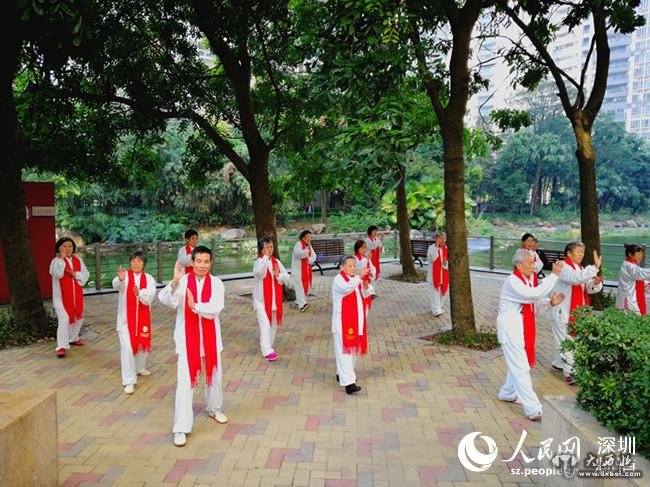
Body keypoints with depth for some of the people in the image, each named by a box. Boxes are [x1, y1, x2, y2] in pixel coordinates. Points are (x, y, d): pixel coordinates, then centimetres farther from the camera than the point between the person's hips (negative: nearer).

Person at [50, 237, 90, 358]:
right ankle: (61, 346, -12)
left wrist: (75, 273, -17)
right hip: (61, 296, -5)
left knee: (78, 318, 17)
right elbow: (58, 273, -26)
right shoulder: (56, 261, -7)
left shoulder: (78, 261, 6)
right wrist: (62, 258, -22)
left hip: (76, 295, 6)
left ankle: (73, 338, 38)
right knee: (64, 319, -15)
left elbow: (86, 274, 0)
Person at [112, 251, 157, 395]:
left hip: (142, 318, 3)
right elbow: (116, 285, -32)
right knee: (127, 347, -9)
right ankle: (129, 381, -2)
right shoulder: (125, 275, -9)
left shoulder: (149, 279, -3)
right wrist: (120, 279, -55)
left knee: (143, 344, 19)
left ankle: (139, 368, 46)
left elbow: (149, 298, -15)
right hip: (125, 318, -3)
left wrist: (139, 293, -36)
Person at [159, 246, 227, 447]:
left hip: (210, 337, 3)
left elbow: (215, 308, -18)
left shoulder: (216, 283, -6)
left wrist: (195, 306, -26)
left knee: (214, 375, 20)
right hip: (187, 338, -2)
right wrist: (175, 281, -42)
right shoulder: (182, 281, -10)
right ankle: (181, 428, 7)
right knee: (185, 382, -3)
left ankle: (214, 409, 45)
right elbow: (167, 301, -27)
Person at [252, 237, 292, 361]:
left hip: (275, 299, 5)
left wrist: (278, 275, -17)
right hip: (262, 299, -5)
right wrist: (266, 257, -28)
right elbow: (258, 272, -34)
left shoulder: (276, 262, 5)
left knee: (274, 324, 14)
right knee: (265, 324, -10)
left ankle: (268, 346, 31)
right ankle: (267, 351, -8)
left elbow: (287, 278, 3)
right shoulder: (258, 262, -10)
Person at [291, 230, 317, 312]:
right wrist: (307, 250, -39)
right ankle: (302, 304, -21)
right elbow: (297, 253, -29)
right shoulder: (298, 244, -11)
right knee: (299, 286, -15)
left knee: (306, 286, 10)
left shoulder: (309, 245, 13)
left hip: (307, 269, 8)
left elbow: (313, 256, 6)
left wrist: (309, 259, -15)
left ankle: (299, 302, 23)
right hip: (297, 269, -8)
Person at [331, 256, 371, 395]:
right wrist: (360, 277, -44)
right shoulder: (339, 279, -13)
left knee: (353, 349, 17)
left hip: (356, 321, 9)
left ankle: (342, 374, 33)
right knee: (344, 351, -10)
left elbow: (364, 295, 15)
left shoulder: (356, 279, 12)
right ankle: (348, 382, -13)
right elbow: (346, 288, -34)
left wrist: (365, 287, -5)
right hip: (342, 322, -8)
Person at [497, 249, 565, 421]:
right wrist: (554, 275, -27)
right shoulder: (513, 282, -20)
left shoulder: (530, 280, 7)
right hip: (510, 327, -9)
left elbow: (534, 304, 10)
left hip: (523, 327, 9)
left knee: (518, 363, 20)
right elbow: (534, 294, -32)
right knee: (520, 367, -7)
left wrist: (550, 302, -10)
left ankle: (507, 393, 39)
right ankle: (533, 409, -4)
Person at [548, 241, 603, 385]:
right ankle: (570, 373, 2)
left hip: (576, 313, 9)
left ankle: (557, 364, 33)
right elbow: (576, 278, -35)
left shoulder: (580, 269, 13)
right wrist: (595, 267, -38)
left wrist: (596, 283, -16)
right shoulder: (563, 267, -15)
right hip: (562, 313, -9)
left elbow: (589, 289, 6)